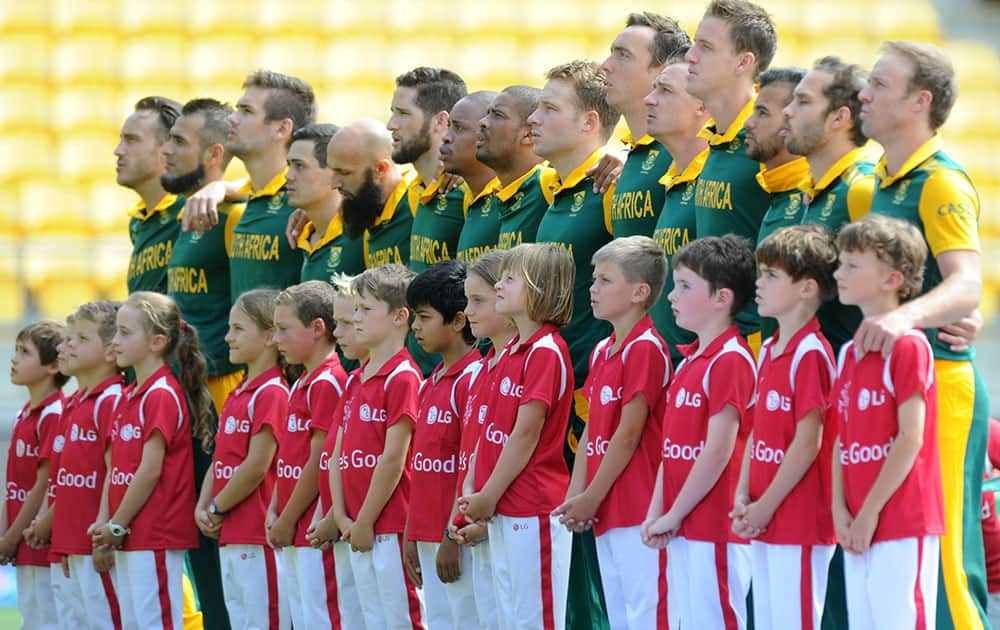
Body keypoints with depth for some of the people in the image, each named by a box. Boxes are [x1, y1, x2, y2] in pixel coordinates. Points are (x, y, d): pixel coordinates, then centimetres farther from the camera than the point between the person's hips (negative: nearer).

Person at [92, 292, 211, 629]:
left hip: (156, 537, -10)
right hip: (128, 537, 10)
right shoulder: (128, 396, 15)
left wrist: (117, 526, -12)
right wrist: (105, 521, 5)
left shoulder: (163, 395, -13)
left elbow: (150, 470, -17)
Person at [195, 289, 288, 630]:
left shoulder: (271, 394, -12)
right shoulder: (236, 395, 17)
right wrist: (202, 507, 3)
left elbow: (256, 466, -17)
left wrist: (218, 510, -9)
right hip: (229, 536, 10)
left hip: (258, 537, -10)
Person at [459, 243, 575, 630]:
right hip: (502, 510, 9)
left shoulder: (546, 352, -13)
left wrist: (489, 496, -12)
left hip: (534, 510, -9)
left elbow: (526, 433, -16)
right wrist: (477, 494, 7)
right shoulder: (512, 353, 15)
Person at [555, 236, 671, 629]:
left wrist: (592, 498, -12)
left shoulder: (645, 349, -12)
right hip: (606, 514, 10)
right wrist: (575, 497, 5)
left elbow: (628, 434, -15)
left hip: (638, 510, -10)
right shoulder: (601, 353, 16)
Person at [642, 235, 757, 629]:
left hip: (715, 529, -9)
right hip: (681, 531, 9)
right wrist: (656, 512, 8)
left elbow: (718, 452, -18)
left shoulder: (730, 361, -14)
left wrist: (674, 515, -12)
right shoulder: (689, 361, 15)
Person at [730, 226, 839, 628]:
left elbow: (808, 443, -17)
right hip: (763, 523, 9)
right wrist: (743, 498, 3)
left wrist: (766, 507, -13)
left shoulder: (810, 354, -15)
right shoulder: (768, 350, 12)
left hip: (799, 520, -9)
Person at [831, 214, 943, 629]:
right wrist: (840, 509, 2)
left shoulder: (908, 347, -10)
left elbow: (911, 438, -14)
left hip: (901, 522, -8)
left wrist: (870, 512, -13)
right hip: (857, 530, 8)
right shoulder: (849, 353, 15)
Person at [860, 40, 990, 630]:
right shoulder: (885, 180, 16)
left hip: (934, 379, -9)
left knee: (939, 551, -10)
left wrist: (906, 316, -42)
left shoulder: (940, 181, -11)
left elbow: (967, 285, -24)